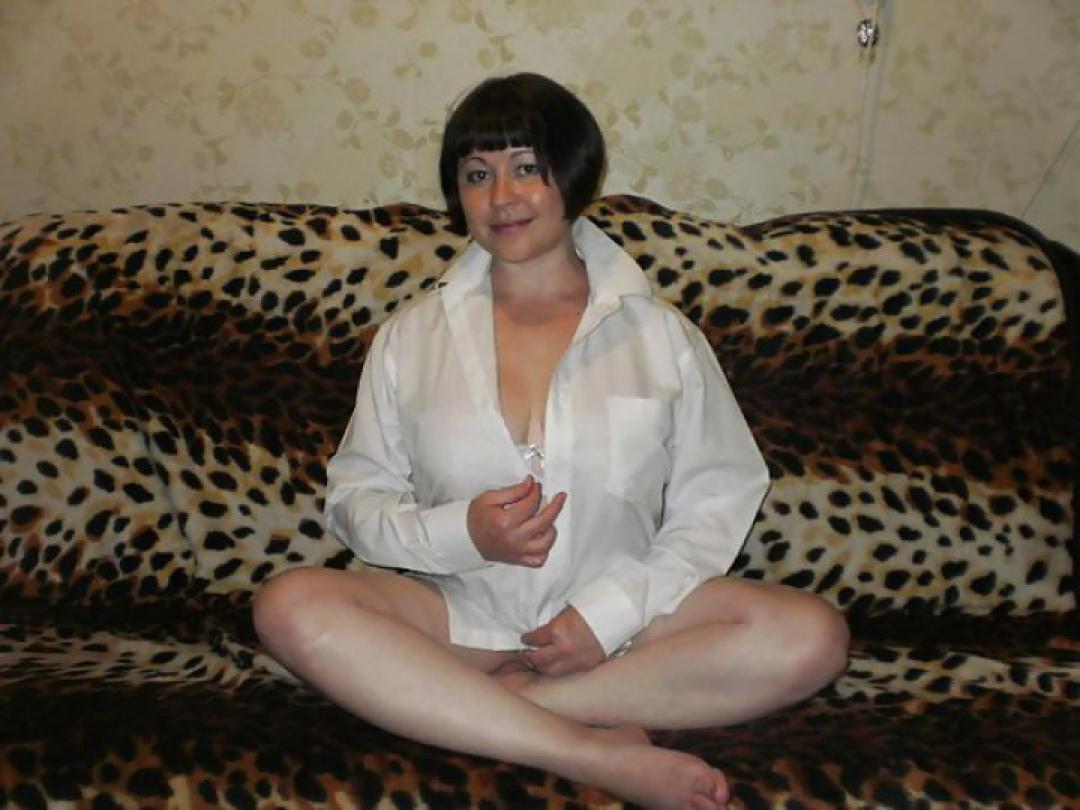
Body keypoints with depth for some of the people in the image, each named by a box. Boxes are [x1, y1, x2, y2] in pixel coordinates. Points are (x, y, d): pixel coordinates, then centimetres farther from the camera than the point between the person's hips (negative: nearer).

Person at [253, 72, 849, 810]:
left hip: (620, 621, 0)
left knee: (811, 635, -25)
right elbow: (357, 498, 6)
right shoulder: (411, 337, 8)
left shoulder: (660, 335, 5)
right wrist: (461, 533, -14)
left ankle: (481, 706, -22)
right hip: (458, 613, 1)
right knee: (291, 604, -27)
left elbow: (715, 504, 0)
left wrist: (610, 612, -14)